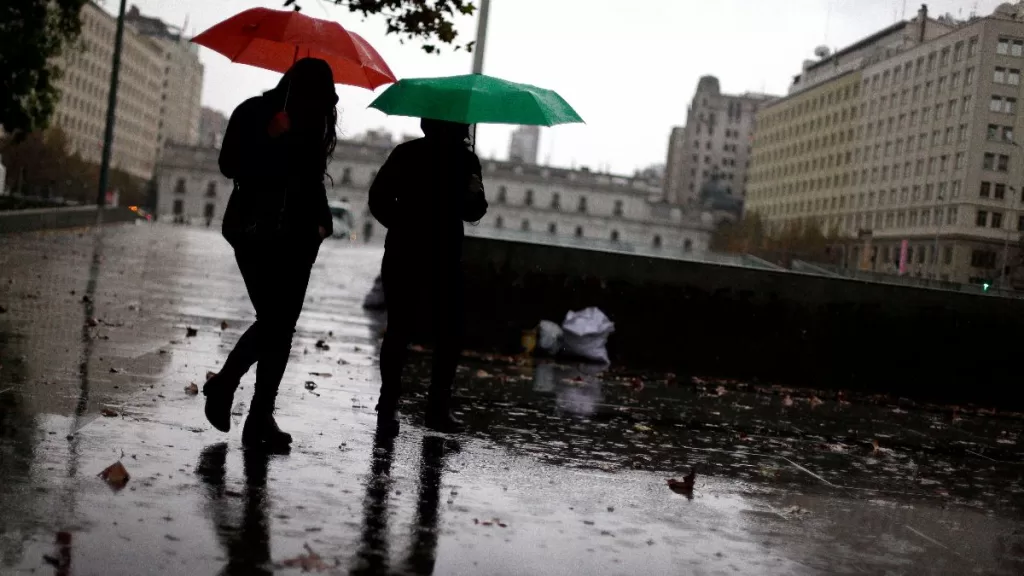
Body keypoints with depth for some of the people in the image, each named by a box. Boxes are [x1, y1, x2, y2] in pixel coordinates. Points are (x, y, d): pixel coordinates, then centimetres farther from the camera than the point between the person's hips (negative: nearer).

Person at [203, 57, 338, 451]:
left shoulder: (313, 122, 12)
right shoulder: (254, 113, -4)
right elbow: (231, 166, -12)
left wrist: (320, 221, 4)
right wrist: (273, 140, -20)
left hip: (296, 236, 6)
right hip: (256, 231, -5)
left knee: (282, 326, 2)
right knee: (273, 320, -14)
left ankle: (261, 416, 9)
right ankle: (223, 385, 8)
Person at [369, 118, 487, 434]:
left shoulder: (466, 160, 7)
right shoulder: (407, 154, -2)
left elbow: (472, 213, 11)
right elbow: (380, 198, 1)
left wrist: (475, 197, -10)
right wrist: (403, 225, -11)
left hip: (447, 260, 3)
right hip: (405, 257, -3)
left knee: (450, 333, -2)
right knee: (400, 330, -3)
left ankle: (439, 405, 8)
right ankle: (388, 402, 8)